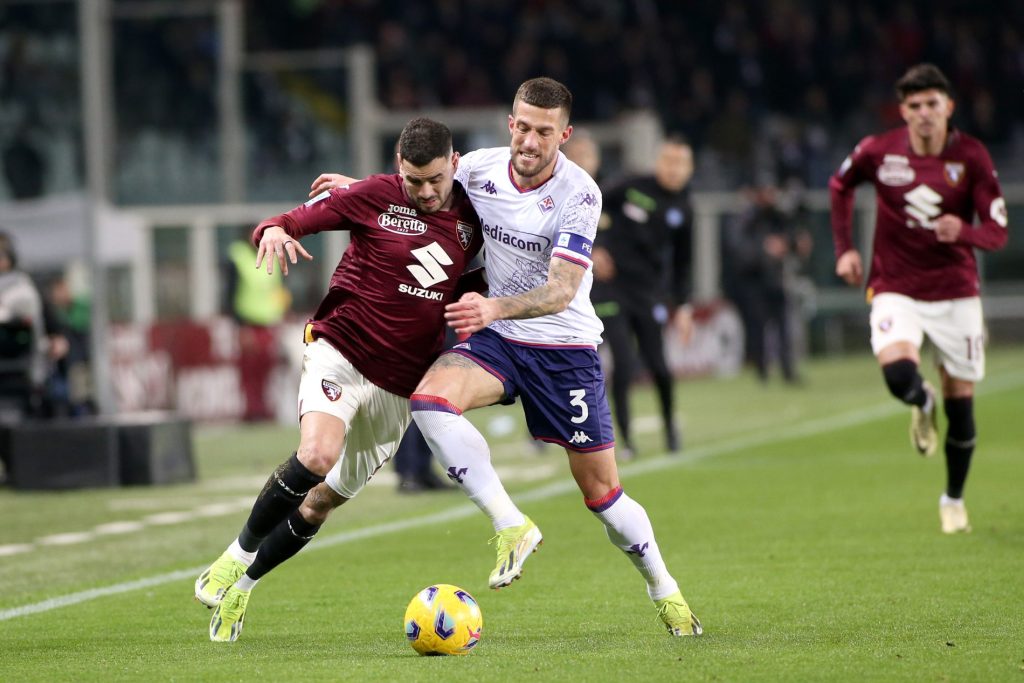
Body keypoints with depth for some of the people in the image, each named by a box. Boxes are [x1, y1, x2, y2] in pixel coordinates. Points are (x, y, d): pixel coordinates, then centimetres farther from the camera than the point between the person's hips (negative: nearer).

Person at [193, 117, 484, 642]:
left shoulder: (471, 219, 4)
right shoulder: (375, 196, -7)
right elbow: (297, 219, -4)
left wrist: (475, 294, 0)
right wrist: (275, 231, -27)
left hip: (399, 384, 4)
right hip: (340, 355, -4)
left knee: (323, 501, 8)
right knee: (317, 455, -31)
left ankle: (241, 586, 27)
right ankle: (238, 554, -9)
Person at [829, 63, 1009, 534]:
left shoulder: (971, 156, -9)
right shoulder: (878, 152, -6)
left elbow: (997, 232, -11)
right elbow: (840, 186, 15)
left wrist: (963, 231, -33)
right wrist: (844, 249, 6)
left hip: (956, 292, 0)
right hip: (895, 288, 0)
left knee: (960, 403, 4)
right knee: (898, 373, -28)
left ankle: (953, 499, 28)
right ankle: (922, 404, 11)